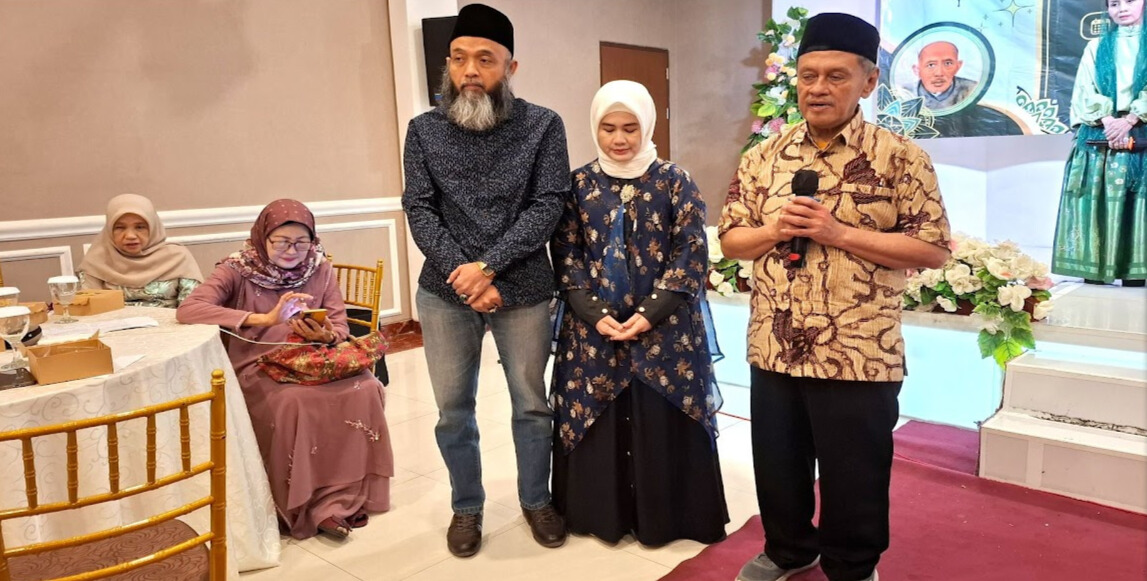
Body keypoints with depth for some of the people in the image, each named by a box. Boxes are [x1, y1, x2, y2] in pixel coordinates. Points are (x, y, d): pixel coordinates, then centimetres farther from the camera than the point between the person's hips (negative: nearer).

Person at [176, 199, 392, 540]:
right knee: (295, 402, -34)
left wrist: (325, 336, -22)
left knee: (365, 389, -25)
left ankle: (341, 495, -14)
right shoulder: (238, 271, -5)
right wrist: (264, 319, -29)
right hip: (257, 371, -3)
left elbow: (341, 328, 4)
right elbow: (187, 310, -21)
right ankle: (302, 508, -15)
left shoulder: (320, 270, 5)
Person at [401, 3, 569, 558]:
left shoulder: (543, 125, -2)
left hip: (523, 291, -1)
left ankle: (536, 500, 34)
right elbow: (419, 212, -3)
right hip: (445, 292, 2)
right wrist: (465, 277, -14)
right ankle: (466, 507, 32)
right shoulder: (423, 130, 3)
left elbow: (546, 207, -9)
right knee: (453, 409, 11)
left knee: (532, 404, 12)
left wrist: (487, 266, -17)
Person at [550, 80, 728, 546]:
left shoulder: (674, 181, -1)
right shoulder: (579, 184, 4)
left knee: (663, 419, 4)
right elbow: (566, 256, 1)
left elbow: (692, 254, -5)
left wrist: (650, 313, -13)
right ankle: (602, 514, 25)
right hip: (593, 330, 2)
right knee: (595, 418, 7)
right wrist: (596, 315, -10)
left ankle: (668, 516, 23)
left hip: (665, 328, -1)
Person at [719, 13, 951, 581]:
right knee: (777, 465, 19)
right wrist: (776, 228, -14)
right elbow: (730, 238, 7)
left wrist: (839, 232, -19)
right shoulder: (764, 157, 5)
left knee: (853, 478, 11)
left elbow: (932, 248, -10)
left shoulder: (900, 157, -7)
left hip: (859, 356, -4)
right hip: (772, 349, 4)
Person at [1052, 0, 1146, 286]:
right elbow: (1086, 91, 4)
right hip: (1099, 136, 1)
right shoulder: (1096, 47, 15)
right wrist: (1108, 121, -11)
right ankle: (1095, 271, -5)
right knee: (1097, 202, -6)